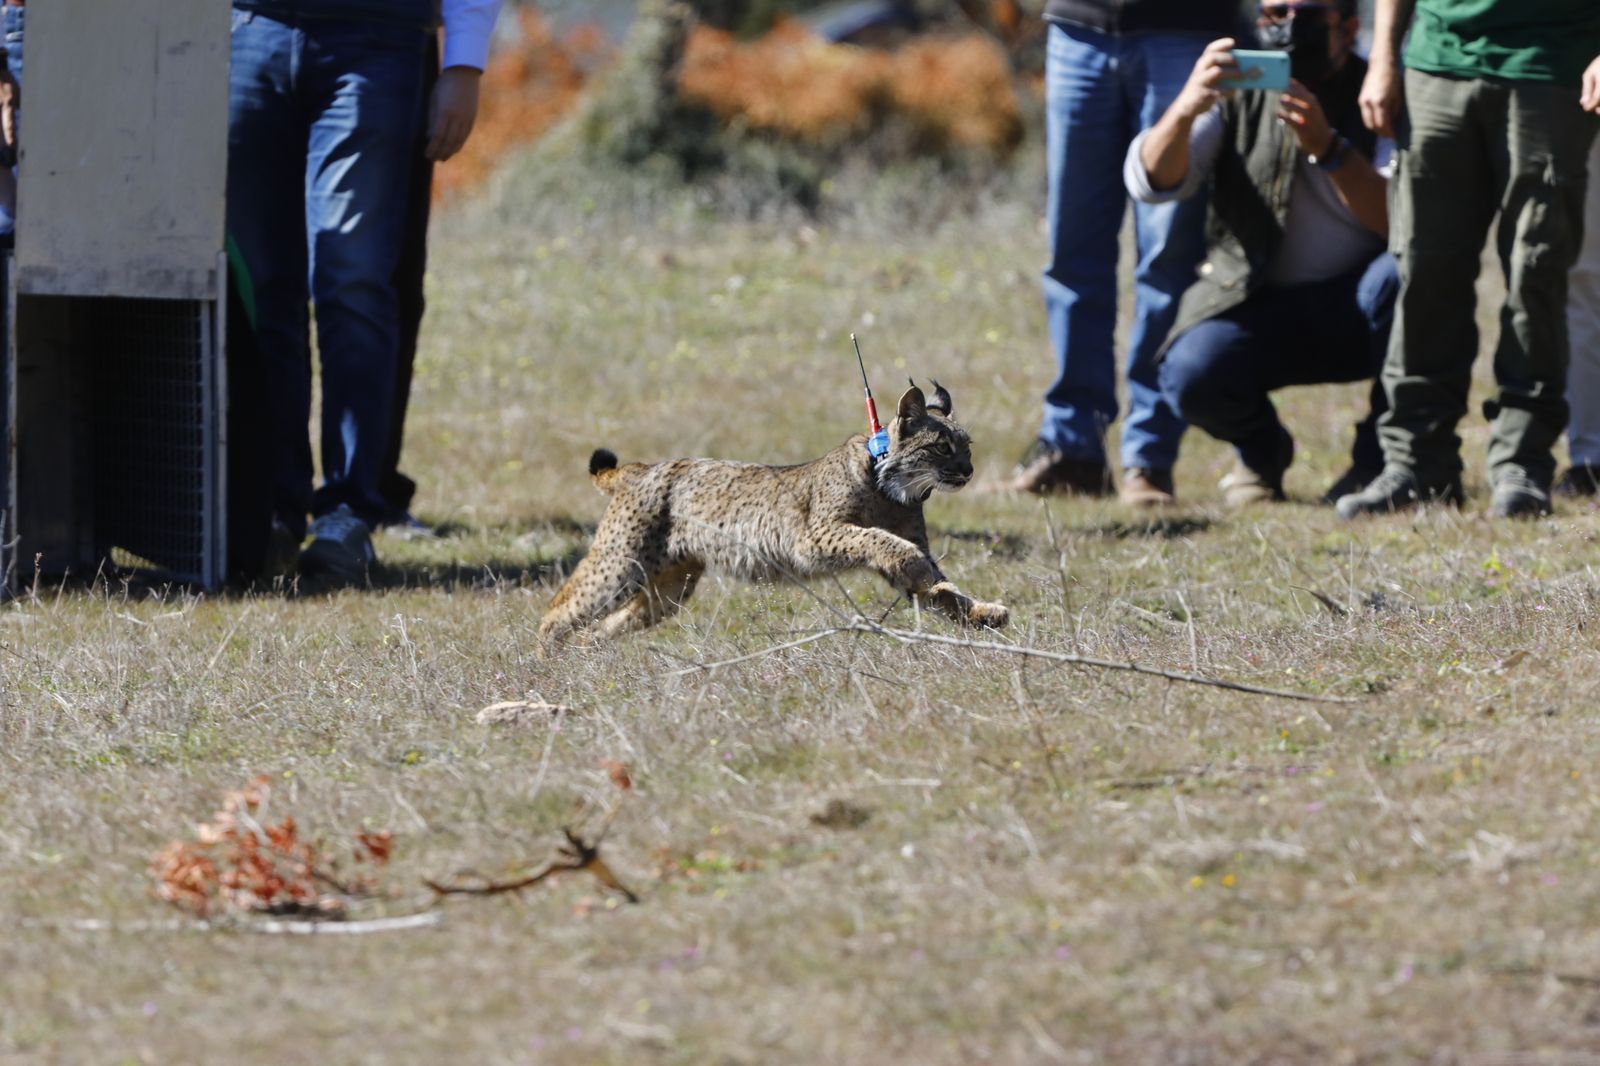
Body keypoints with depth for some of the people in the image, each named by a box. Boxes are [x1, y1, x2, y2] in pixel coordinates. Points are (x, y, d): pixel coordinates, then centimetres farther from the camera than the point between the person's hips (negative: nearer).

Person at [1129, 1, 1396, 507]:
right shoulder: (1238, 95, 1)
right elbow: (1150, 183, -12)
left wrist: (1328, 148, -33)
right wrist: (1185, 110, -32)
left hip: (1353, 313, -1)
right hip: (1256, 305, 1)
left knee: (1400, 275, -35)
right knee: (1192, 376, -31)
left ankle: (1381, 457, -12)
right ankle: (1260, 450, 8)